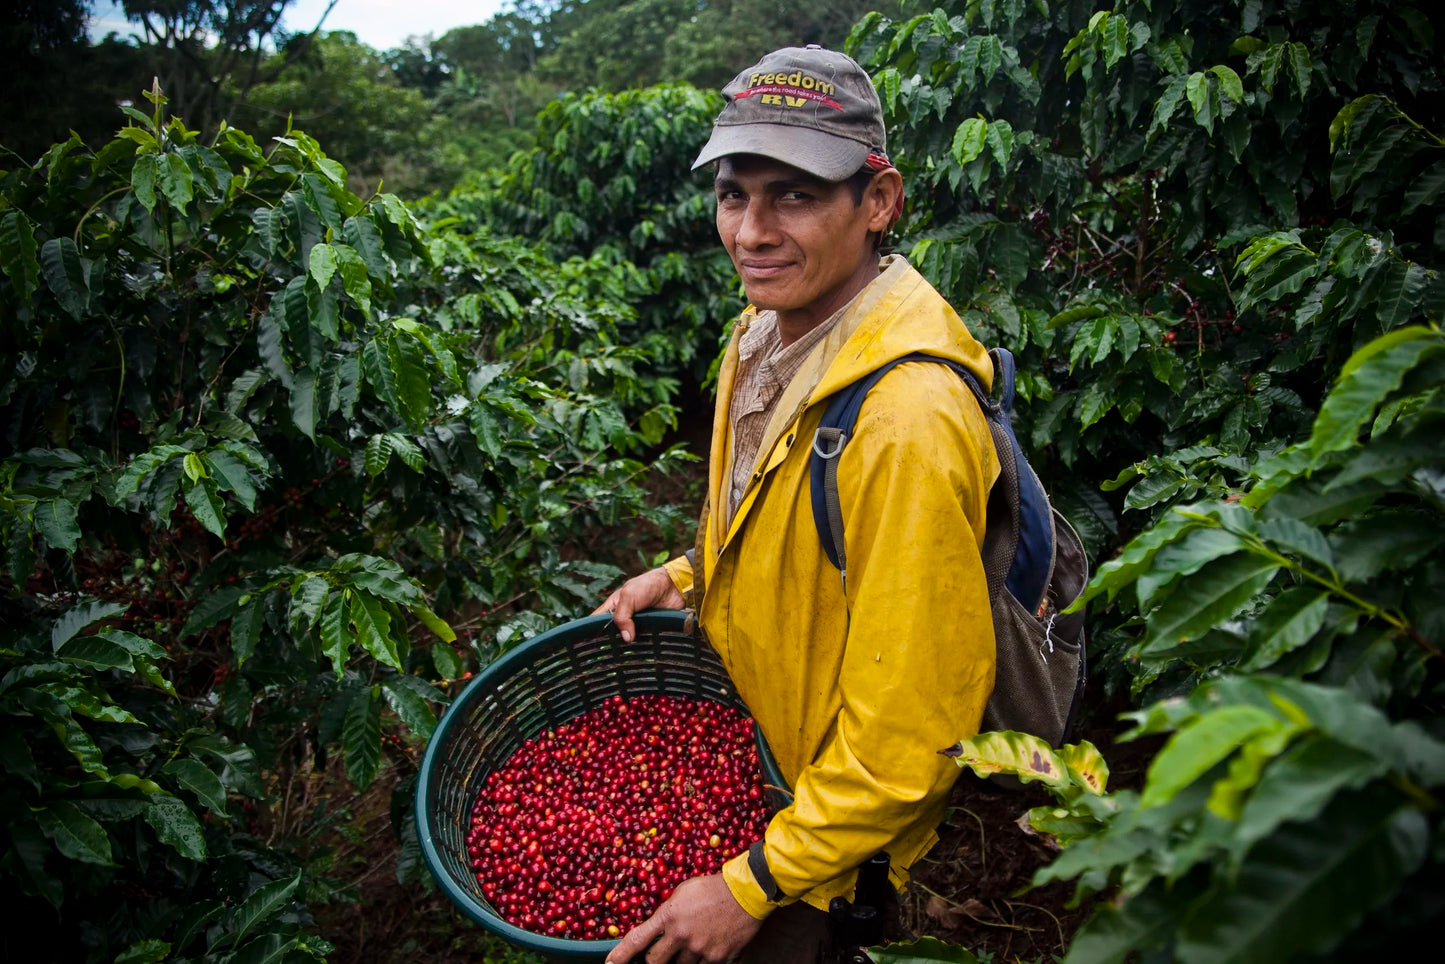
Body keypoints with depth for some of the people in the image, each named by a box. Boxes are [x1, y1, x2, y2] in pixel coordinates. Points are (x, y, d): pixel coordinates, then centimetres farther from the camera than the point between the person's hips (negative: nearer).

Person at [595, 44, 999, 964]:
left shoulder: (910, 418, -34)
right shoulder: (765, 333, -5)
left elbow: (907, 730, -28)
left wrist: (755, 886, -21)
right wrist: (683, 576, 0)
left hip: (831, 835, -8)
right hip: (739, 751, 8)